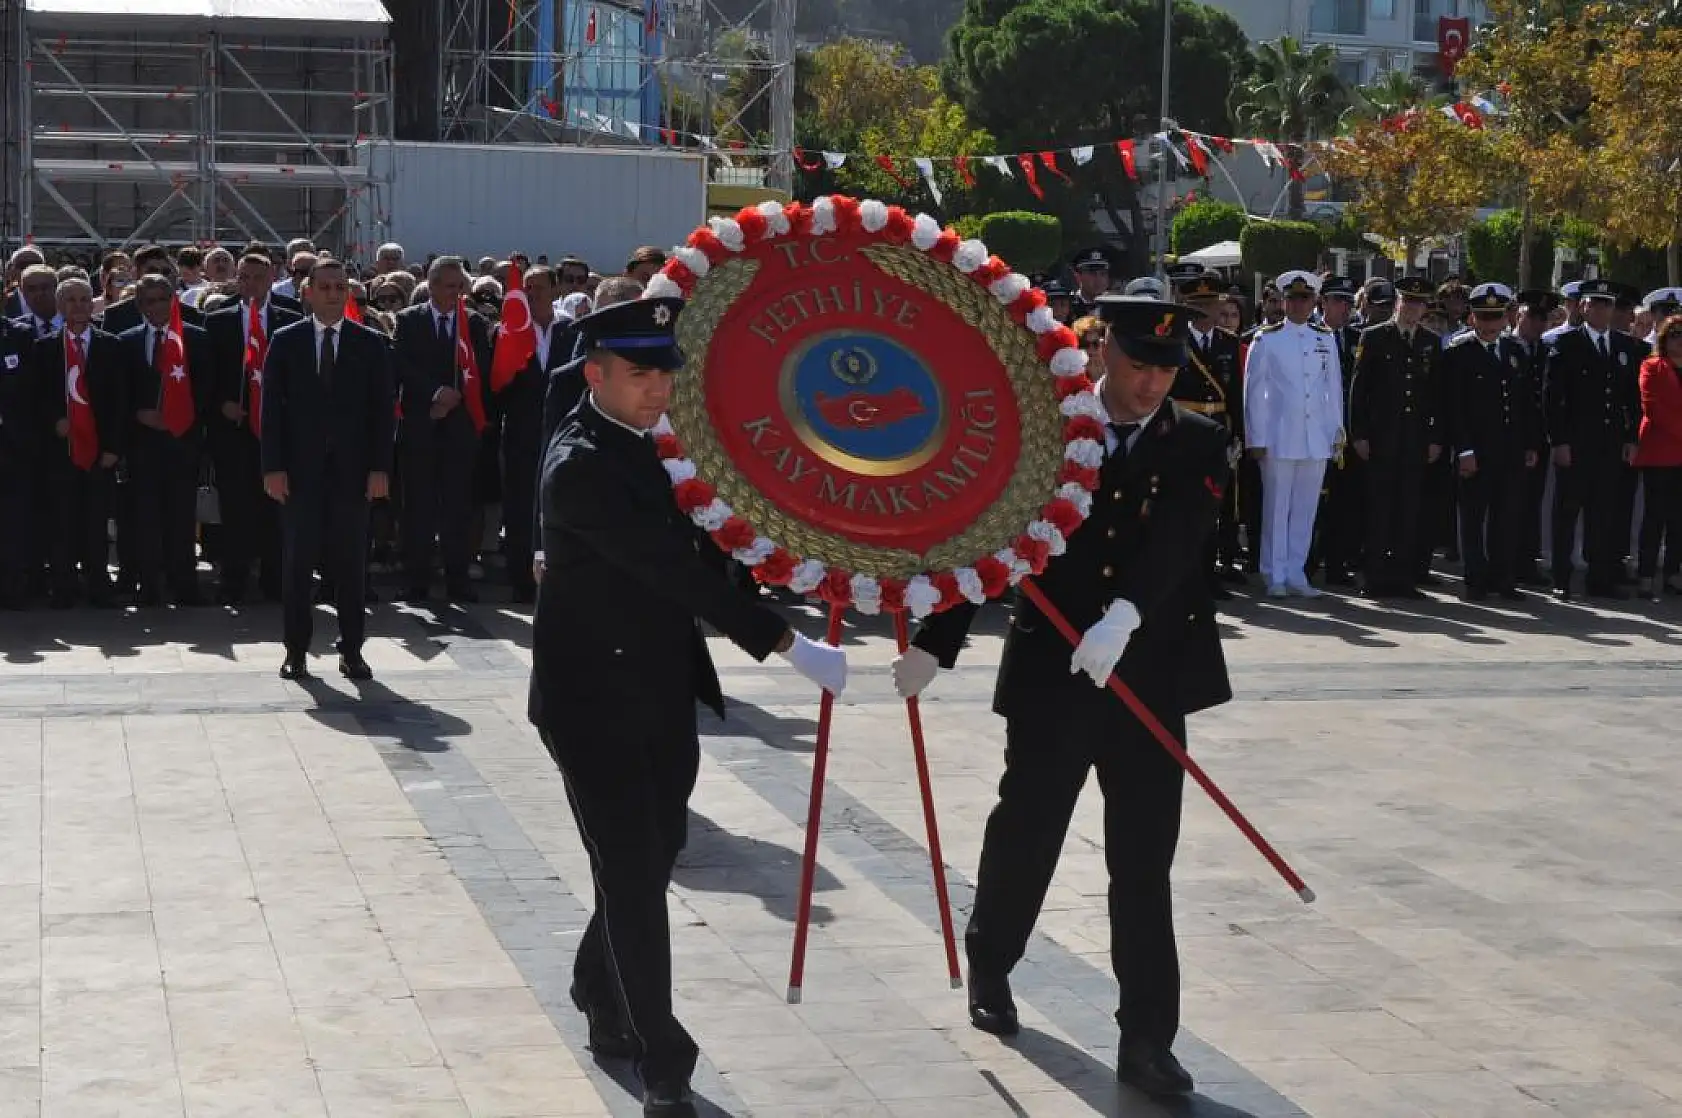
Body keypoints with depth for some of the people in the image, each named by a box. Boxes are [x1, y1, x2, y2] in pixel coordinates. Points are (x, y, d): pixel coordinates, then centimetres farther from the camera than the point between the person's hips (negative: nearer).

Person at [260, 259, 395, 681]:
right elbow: (272, 407, 2)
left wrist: (380, 468, -4)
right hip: (300, 468, 0)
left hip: (352, 469, 0)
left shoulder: (370, 344, 6)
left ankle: (351, 650, 9)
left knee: (351, 562, 3)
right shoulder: (286, 341, 5)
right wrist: (273, 466, -6)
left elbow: (383, 409, 4)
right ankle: (296, 650, 8)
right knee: (297, 562, 2)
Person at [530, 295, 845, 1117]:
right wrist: (788, 646, -30)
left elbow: (690, 553, 17)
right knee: (633, 875, -3)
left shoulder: (646, 446, 7)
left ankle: (602, 995, 40)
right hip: (596, 701, -8)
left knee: (651, 860, 18)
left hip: (662, 694, 8)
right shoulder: (580, 467, -22)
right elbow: (674, 572, -28)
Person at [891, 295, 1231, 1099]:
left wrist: (1124, 616, -34)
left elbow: (1175, 539, -17)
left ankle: (1147, 1039, 7)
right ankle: (988, 966, 40)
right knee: (1024, 834, 14)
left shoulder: (1199, 445, 0)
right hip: (1049, 675, 0)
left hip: (1150, 679, 0)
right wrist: (934, 644, 0)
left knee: (1144, 864, 2)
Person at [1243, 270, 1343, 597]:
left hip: (1317, 438, 3)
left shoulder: (1325, 340, 10)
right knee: (1276, 507, -1)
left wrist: (1337, 430, 9)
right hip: (1279, 437, -3)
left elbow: (1334, 387, 13)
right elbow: (1254, 391, 0)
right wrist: (1256, 438, -4)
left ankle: (1295, 574, 14)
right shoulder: (1266, 339, 0)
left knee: (1305, 508, 6)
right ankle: (1275, 576, 6)